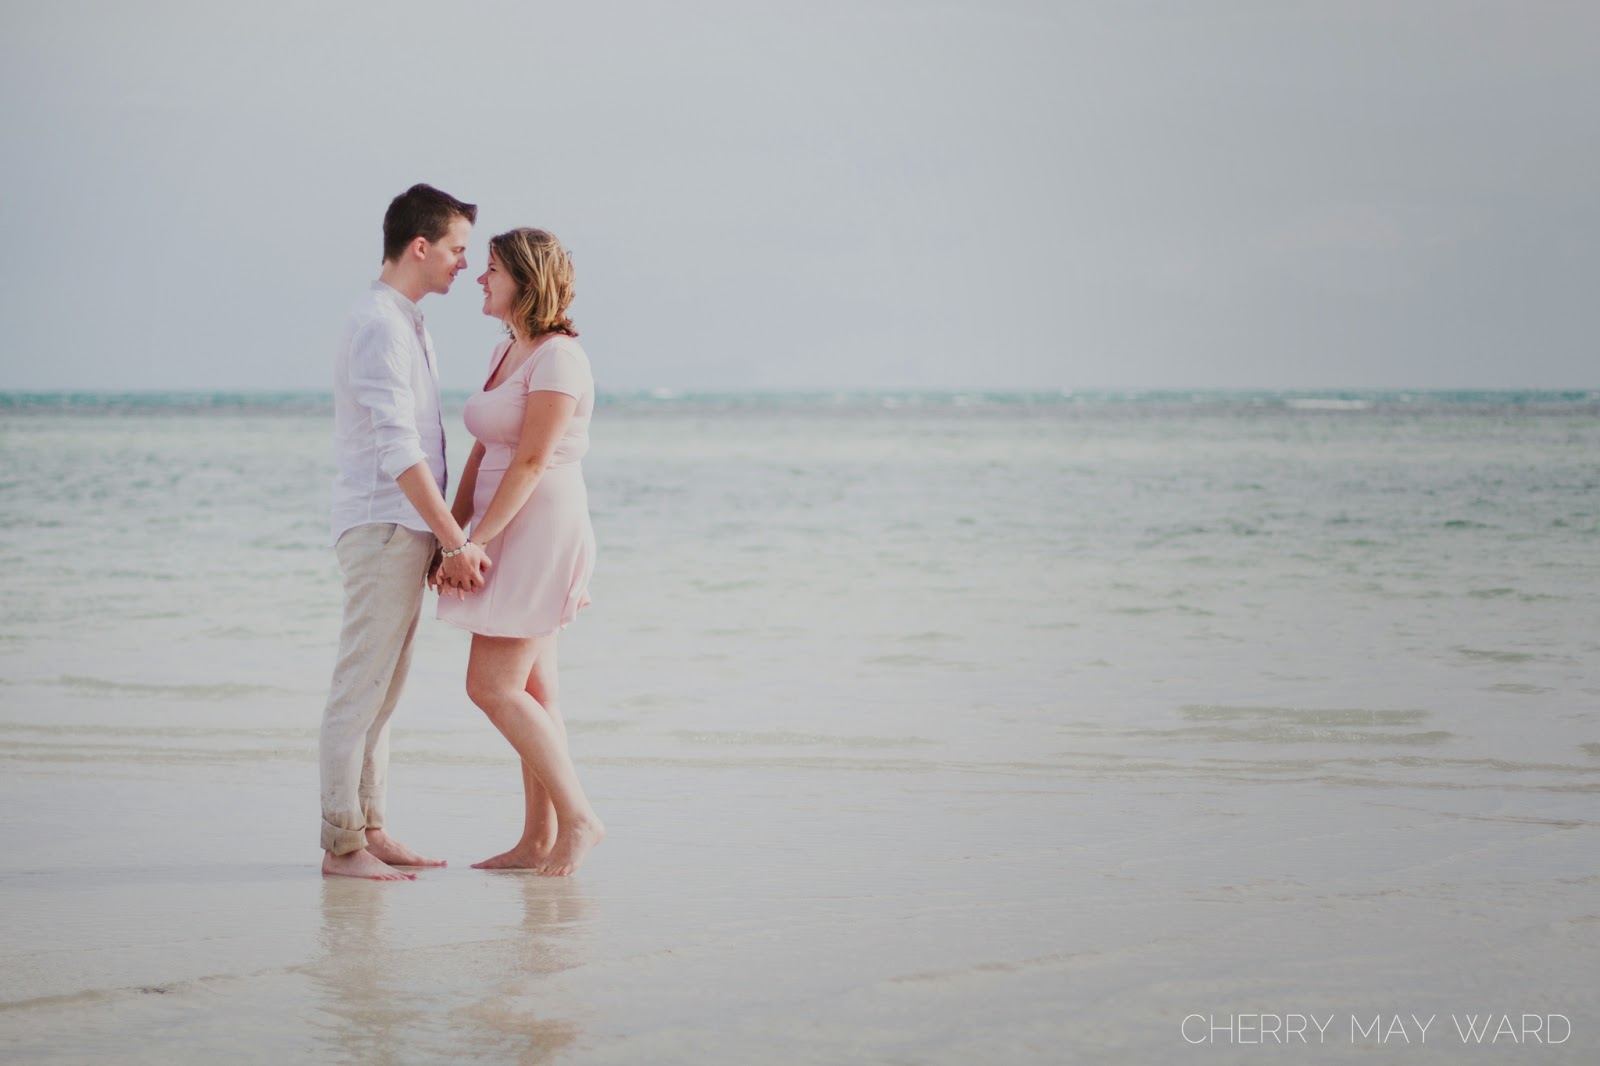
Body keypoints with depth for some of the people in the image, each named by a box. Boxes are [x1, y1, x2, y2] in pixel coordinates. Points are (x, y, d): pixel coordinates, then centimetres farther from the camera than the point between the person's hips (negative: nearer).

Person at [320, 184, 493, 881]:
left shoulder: (405, 324, 18)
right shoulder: (378, 325, -14)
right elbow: (396, 450, -21)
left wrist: (447, 541, 17)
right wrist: (456, 541, -21)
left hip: (406, 531, 10)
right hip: (382, 528, -10)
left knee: (383, 690, 11)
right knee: (361, 687, -7)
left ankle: (369, 830, 16)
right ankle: (342, 844, -4)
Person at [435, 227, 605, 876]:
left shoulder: (558, 358, -15)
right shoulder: (506, 352, 14)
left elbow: (531, 463, -20)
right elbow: (484, 453, 15)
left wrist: (474, 544, -20)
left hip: (540, 533, -10)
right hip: (511, 538, 10)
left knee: (491, 687, -11)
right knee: (531, 690, 8)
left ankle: (578, 816, -4)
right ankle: (538, 841, 11)